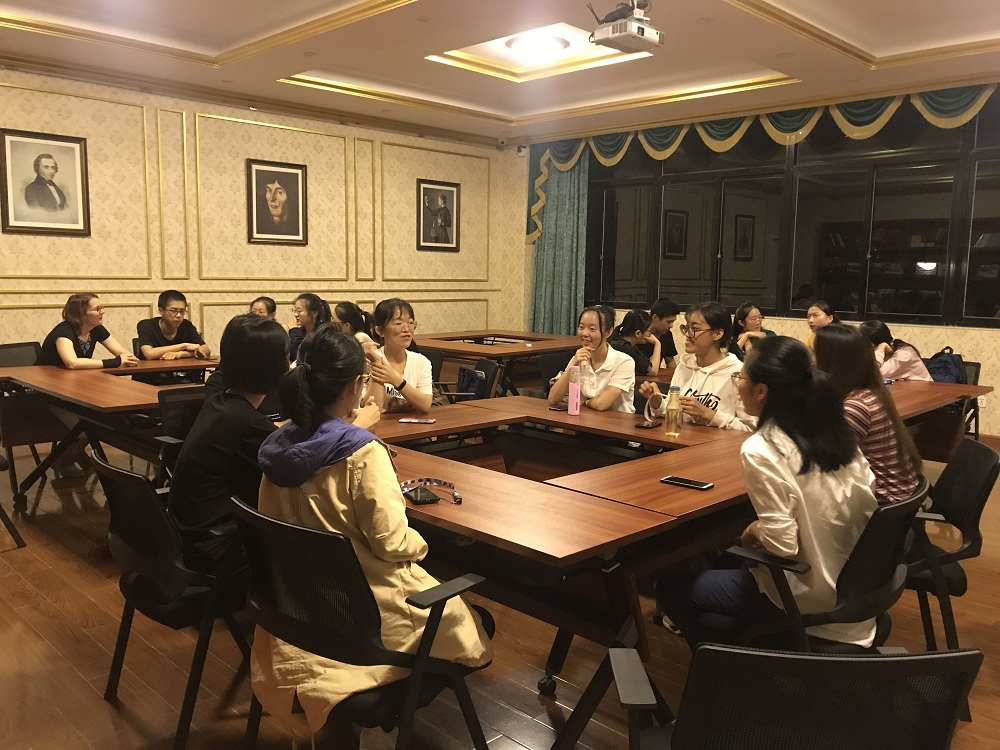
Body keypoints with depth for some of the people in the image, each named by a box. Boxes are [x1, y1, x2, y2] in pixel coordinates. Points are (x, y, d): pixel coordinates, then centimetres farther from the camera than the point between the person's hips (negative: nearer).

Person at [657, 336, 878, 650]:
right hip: (850, 582, 8)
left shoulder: (760, 450, -25)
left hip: (806, 595, -8)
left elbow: (781, 544, -27)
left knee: (671, 585, 11)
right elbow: (868, 507, 3)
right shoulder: (836, 432, -3)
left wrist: (756, 531, -4)